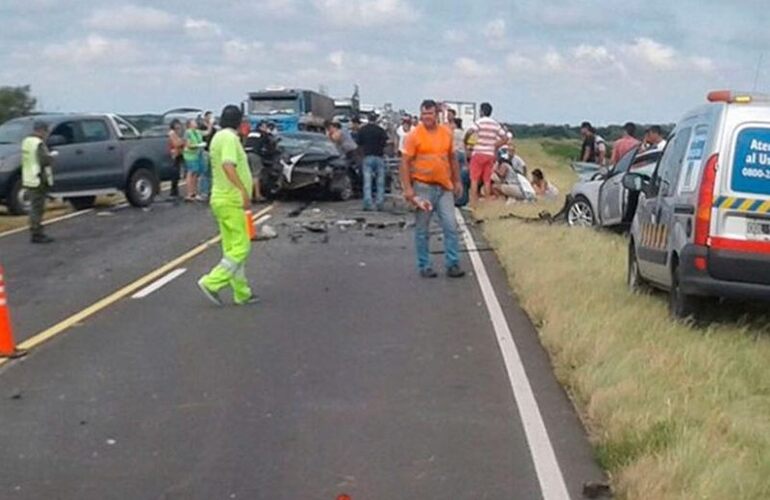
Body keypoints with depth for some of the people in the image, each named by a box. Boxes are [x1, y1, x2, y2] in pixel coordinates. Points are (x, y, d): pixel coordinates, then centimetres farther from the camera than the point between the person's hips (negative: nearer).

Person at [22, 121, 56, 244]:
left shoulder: (26, 141, 13)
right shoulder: (39, 144, -16)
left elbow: (25, 160, 15)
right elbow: (45, 160, -24)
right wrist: (51, 157, -2)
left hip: (28, 179, 9)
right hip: (38, 181, -9)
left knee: (35, 207, 15)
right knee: (37, 207, -6)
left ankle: (36, 233, 20)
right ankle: (36, 234, -4)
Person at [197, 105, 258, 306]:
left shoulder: (218, 137, 15)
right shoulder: (229, 138, -15)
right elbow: (228, 166, -31)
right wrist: (244, 190, -40)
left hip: (223, 199, 10)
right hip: (231, 202, -10)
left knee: (232, 249, 11)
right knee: (241, 248, -7)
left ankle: (242, 293, 16)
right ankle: (212, 283, -10)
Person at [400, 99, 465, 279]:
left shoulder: (446, 133, 7)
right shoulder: (414, 135, -6)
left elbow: (452, 158, 17)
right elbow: (405, 163, -8)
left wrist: (457, 181, 15)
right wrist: (408, 188, -15)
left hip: (444, 187, 4)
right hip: (423, 188, -4)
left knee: (451, 226, 0)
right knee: (422, 230, 4)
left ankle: (453, 265, 8)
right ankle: (424, 266, 14)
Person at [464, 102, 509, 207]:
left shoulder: (480, 122, -6)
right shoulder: (496, 124, 10)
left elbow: (469, 132, -21)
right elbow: (505, 138, 10)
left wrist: (464, 141, -4)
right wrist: (495, 146, 14)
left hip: (478, 153, -5)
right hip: (490, 154, 5)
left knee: (474, 179, -1)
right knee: (487, 180, 10)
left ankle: (473, 203, -5)